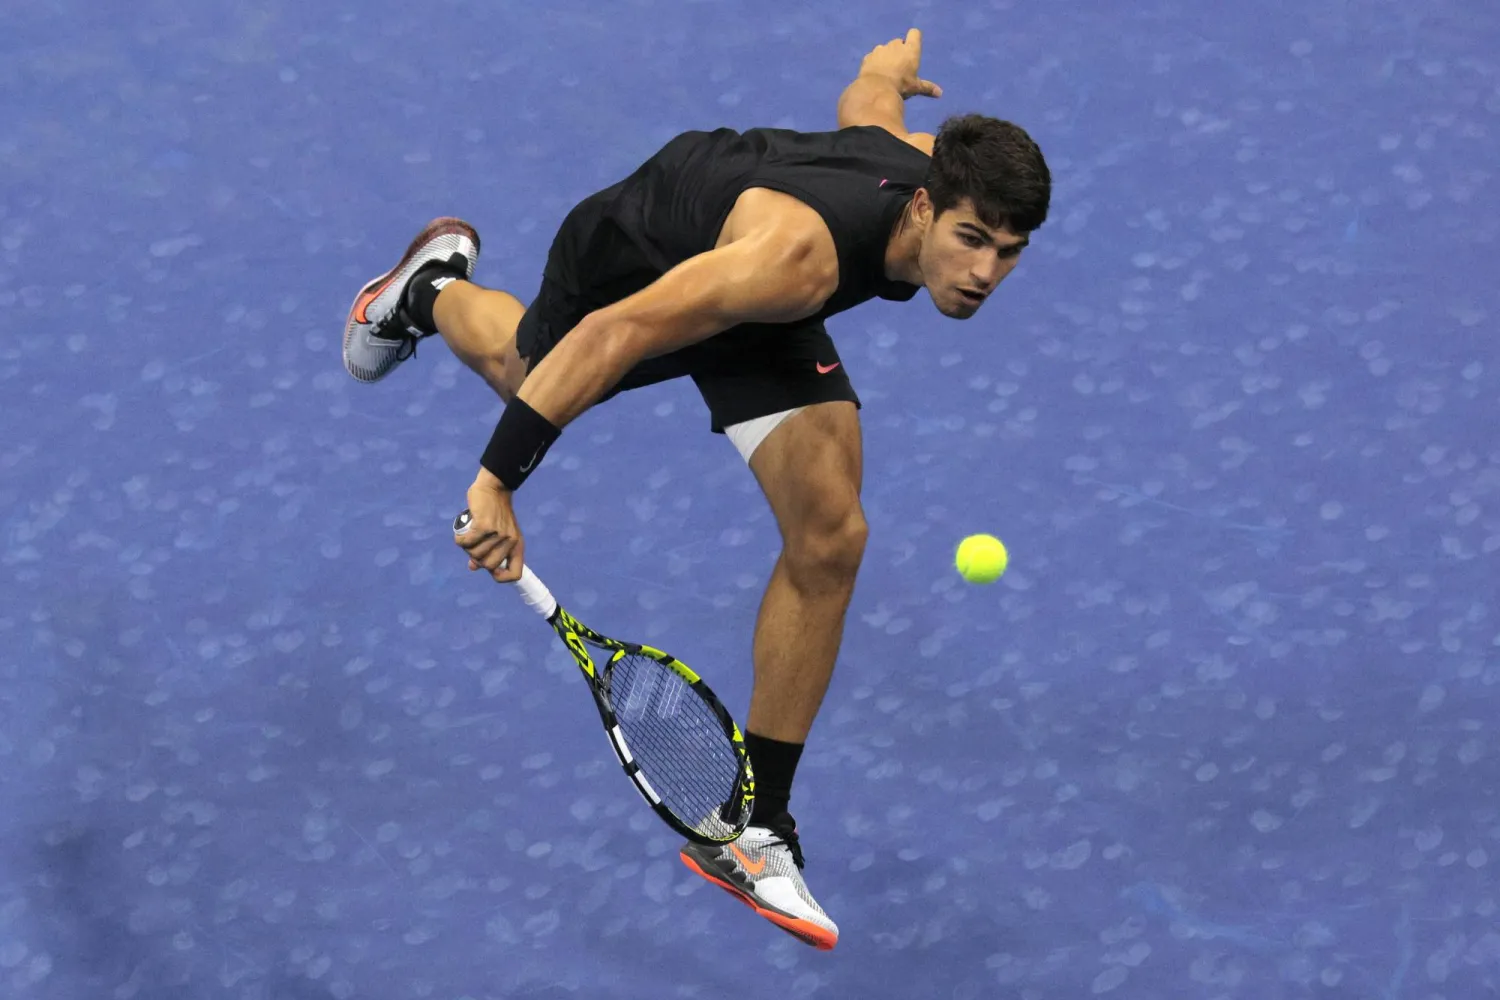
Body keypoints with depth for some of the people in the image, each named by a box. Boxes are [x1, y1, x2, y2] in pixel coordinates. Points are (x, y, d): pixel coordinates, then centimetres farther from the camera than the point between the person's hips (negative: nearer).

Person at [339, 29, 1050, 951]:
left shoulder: (946, 171, -28)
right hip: (634, 258, -5)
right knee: (525, 372, 31)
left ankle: (753, 827, 2)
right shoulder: (799, 257, -49)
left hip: (746, 284, 5)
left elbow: (863, 100, -4)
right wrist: (496, 483, -50)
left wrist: (894, 65, 21)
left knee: (830, 539, -11)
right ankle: (432, 288, 68)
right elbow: (614, 335, -48)